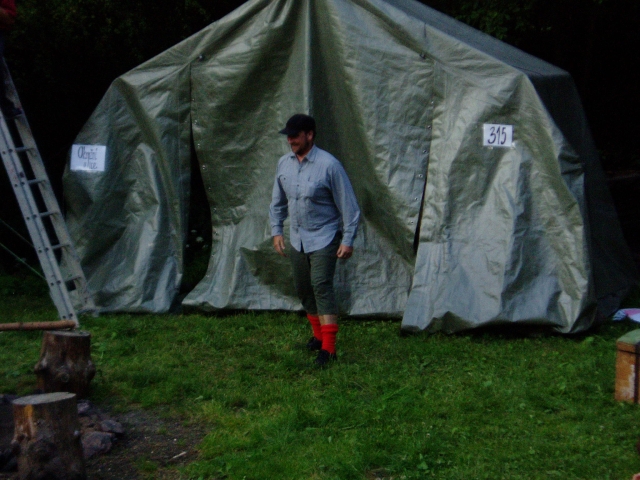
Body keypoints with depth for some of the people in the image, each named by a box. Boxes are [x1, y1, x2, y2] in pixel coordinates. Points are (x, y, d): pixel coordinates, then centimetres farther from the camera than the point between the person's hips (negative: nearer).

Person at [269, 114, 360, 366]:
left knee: (321, 286, -18)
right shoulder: (284, 163, 3)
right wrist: (276, 231, 8)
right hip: (297, 239, 7)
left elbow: (348, 204, -12)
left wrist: (348, 240, -14)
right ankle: (319, 334, 33)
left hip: (324, 238, -7)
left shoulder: (328, 165, -16)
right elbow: (278, 201, 16)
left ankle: (328, 348, -21)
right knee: (303, 289, 14)